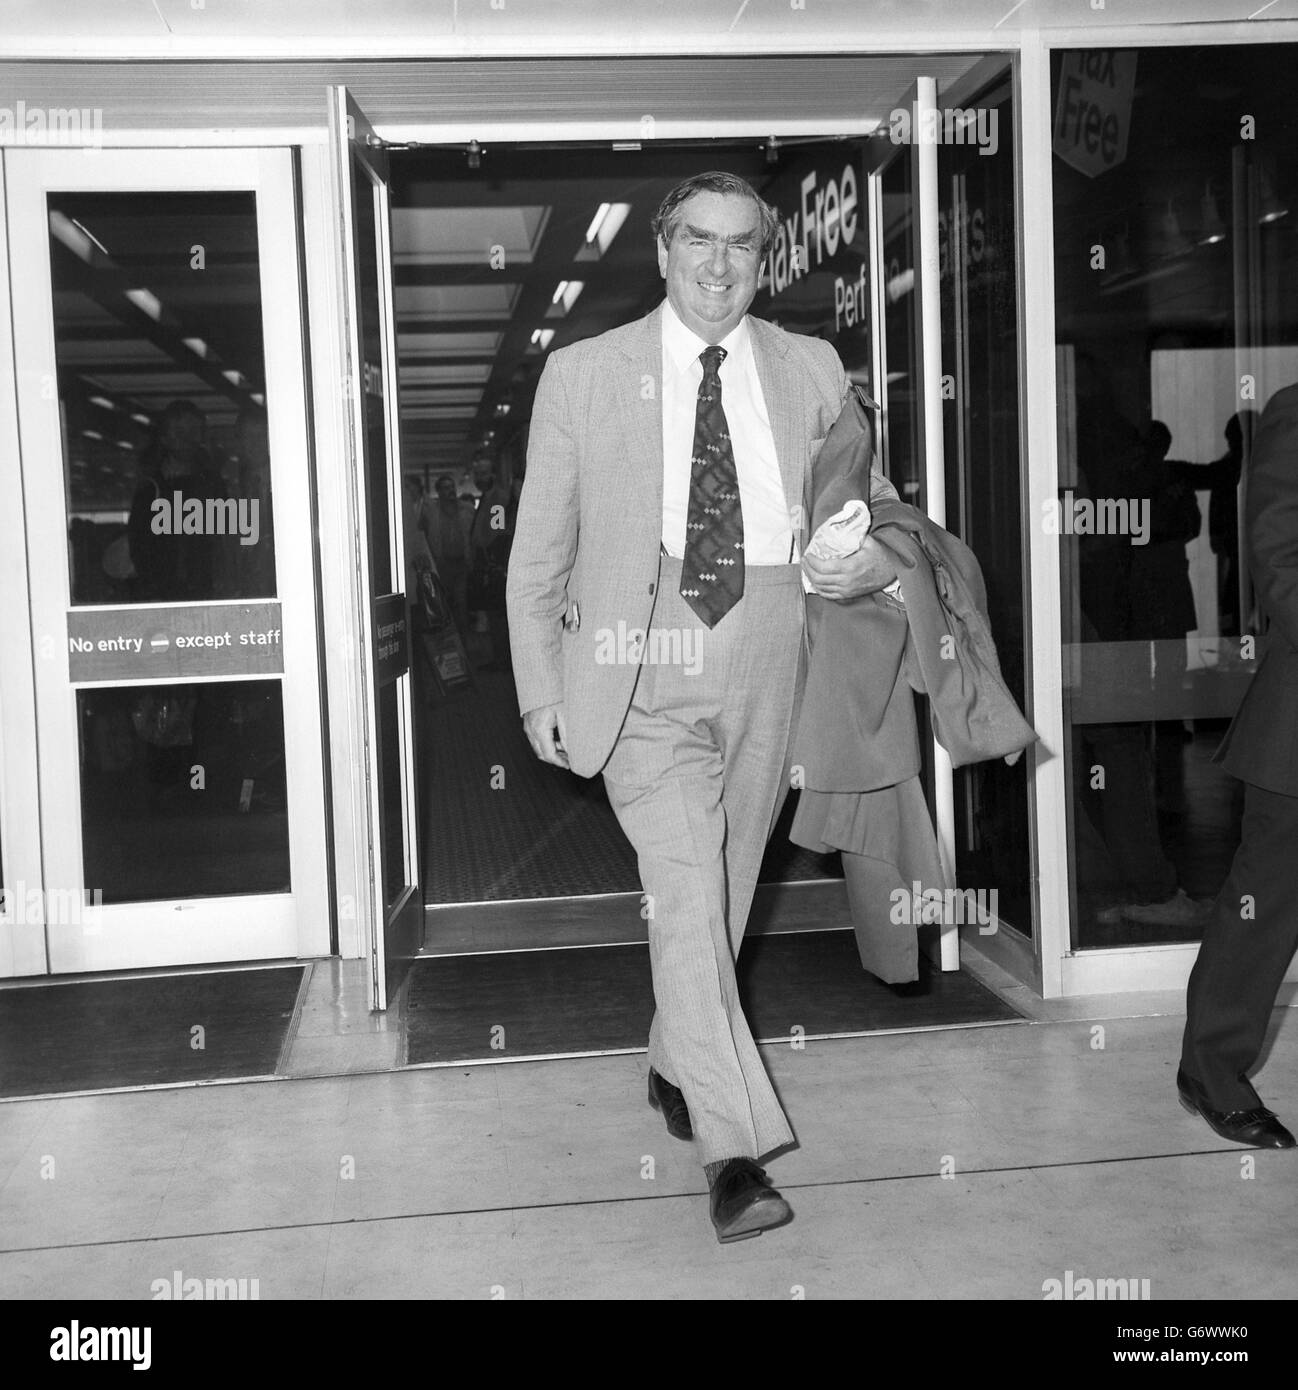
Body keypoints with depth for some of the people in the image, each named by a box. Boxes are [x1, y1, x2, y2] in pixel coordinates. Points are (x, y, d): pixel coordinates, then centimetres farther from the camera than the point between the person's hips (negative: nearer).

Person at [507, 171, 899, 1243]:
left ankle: (676, 1066, 39)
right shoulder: (584, 373, 3)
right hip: (643, 667, -3)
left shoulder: (810, 370, 9)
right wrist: (541, 691, 3)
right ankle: (737, 1151, -11)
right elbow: (539, 549, 6)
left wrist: (879, 557, -6)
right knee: (687, 892, -15)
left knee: (725, 889, 14)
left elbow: (876, 501, 18)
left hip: (765, 663, 3)